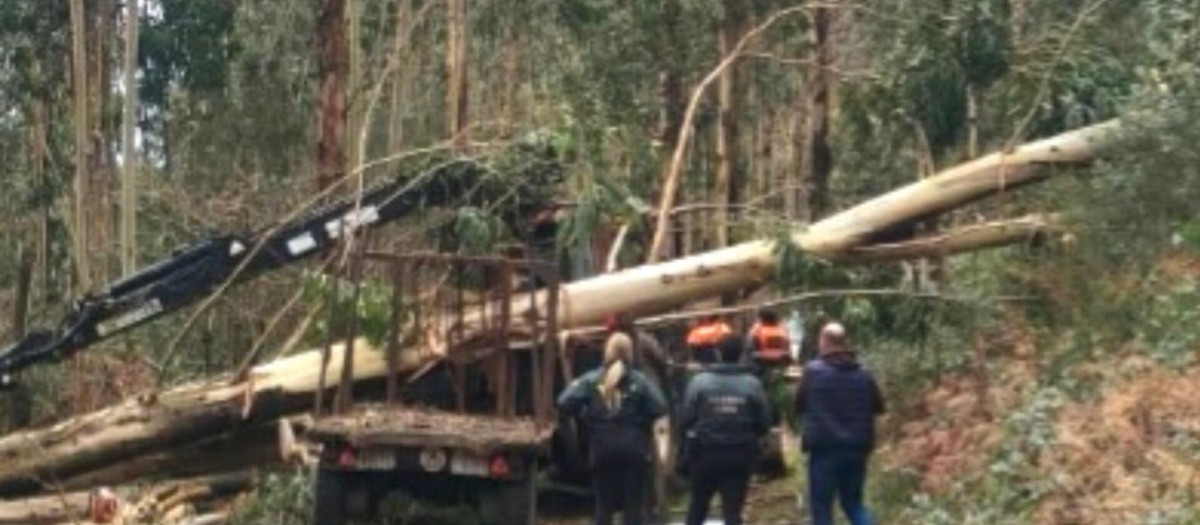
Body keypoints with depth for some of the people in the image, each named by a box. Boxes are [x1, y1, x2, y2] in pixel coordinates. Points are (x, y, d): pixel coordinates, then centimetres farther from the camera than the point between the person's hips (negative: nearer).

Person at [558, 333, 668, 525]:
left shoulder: (591, 379, -2)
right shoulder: (640, 380, -4)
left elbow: (565, 404, -10)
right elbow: (659, 408, -12)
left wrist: (586, 416, 6)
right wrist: (642, 421, 5)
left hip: (602, 448, 1)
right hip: (633, 448, -1)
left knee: (604, 504, 10)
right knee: (634, 504, 4)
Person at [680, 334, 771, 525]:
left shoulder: (699, 381, -8)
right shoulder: (752, 384, -7)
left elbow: (685, 419, -8)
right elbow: (764, 423, -3)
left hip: (705, 452, 0)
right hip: (741, 455, 0)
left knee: (698, 506, 17)